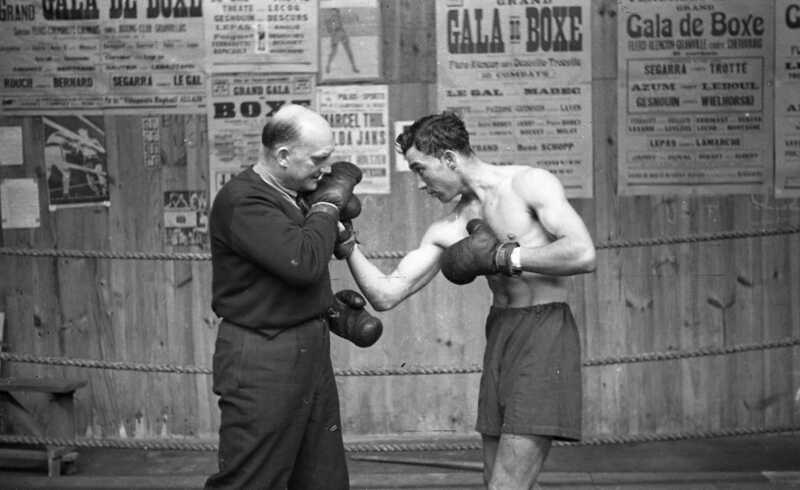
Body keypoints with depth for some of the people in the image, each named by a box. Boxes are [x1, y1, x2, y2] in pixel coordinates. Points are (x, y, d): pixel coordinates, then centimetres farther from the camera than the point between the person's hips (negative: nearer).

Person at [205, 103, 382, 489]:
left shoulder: (299, 193, 10)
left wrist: (331, 306, 7)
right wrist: (328, 203, -16)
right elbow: (303, 262, -29)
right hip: (262, 361, -9)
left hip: (310, 352, 9)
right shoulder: (241, 201, -18)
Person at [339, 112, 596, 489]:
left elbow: (583, 254, -19)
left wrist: (501, 256, -15)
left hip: (544, 331, -7)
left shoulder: (530, 183, -6)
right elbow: (385, 296, 7)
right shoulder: (448, 230, 10)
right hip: (498, 333, 7)